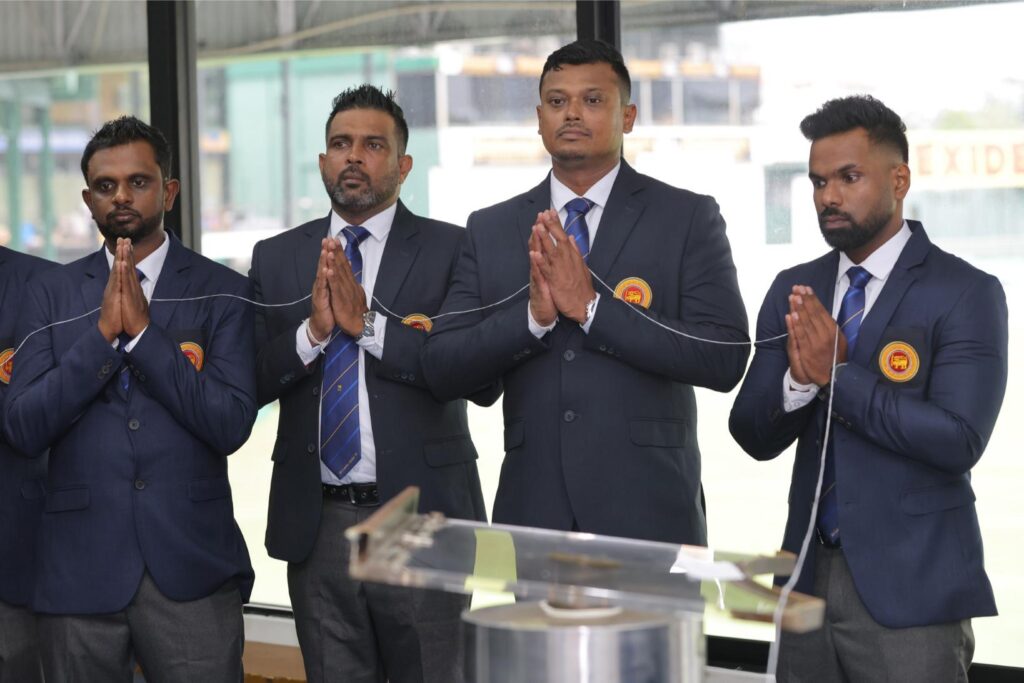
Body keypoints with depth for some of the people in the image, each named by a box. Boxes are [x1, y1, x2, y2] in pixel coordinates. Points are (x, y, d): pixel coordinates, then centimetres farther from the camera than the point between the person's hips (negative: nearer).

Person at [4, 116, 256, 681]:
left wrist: (143, 329, -14)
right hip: (79, 567, 2)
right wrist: (102, 333, -11)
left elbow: (231, 425, -10)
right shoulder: (51, 293, 8)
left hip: (191, 570, -2)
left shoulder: (222, 291, 2)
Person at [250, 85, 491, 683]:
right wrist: (313, 330, -14)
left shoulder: (451, 250, -1)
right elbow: (250, 382, 2)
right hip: (317, 522, 3)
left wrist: (368, 323, -17)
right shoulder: (275, 258, 10)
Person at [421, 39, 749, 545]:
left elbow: (725, 358, -11)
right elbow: (442, 370, 2)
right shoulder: (489, 230, 8)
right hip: (532, 512, 2)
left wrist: (592, 307, -16)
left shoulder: (688, 218, -1)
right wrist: (533, 314, -14)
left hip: (647, 513, -2)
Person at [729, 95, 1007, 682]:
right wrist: (798, 380, -16)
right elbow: (754, 436, 4)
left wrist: (838, 375, -20)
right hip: (809, 577, 5)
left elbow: (960, 440, -19)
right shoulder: (794, 291, 8)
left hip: (910, 590, -5)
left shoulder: (966, 294, -8)